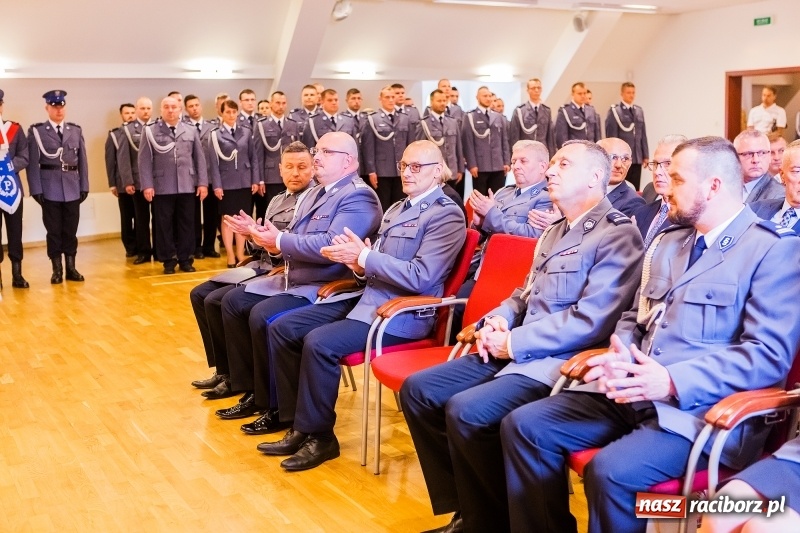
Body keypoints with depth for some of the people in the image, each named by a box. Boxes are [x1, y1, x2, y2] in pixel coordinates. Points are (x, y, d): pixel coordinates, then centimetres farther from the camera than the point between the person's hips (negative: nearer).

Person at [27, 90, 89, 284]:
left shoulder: (76, 130, 8)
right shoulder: (36, 131, 0)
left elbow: (82, 160, 9)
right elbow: (32, 163, -4)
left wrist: (84, 186, 4)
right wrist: (36, 190, -10)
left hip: (72, 189, 2)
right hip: (50, 189, -2)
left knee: (70, 230, 7)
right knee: (53, 230, 4)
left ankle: (71, 267, 16)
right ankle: (57, 270, 12)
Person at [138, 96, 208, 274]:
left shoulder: (191, 131, 11)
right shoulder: (150, 131, 3)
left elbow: (199, 158, 9)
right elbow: (144, 160, -1)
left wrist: (202, 183, 2)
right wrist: (147, 185, -9)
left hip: (187, 186, 2)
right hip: (162, 187, -2)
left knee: (186, 223, 6)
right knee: (164, 224, 3)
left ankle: (185, 259, 16)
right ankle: (168, 260, 12)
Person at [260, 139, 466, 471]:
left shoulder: (447, 216, -9)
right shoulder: (396, 209, 19)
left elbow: (420, 278, -21)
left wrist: (364, 256, -20)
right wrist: (358, 263, -6)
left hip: (402, 312, -9)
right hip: (368, 297, 10)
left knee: (319, 342, -28)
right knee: (282, 329, 0)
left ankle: (319, 436, -8)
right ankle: (299, 425, 6)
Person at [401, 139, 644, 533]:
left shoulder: (617, 234, -10)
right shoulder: (553, 233, 20)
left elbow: (591, 322, -20)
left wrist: (513, 343, -16)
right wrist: (497, 321, 2)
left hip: (561, 363, -9)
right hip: (515, 350, 10)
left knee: (466, 411, -28)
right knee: (418, 390, -1)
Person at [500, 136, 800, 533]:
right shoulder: (666, 243, 20)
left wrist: (674, 382, -23)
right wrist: (621, 357, -2)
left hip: (700, 405, -7)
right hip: (632, 392, 8)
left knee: (612, 470, -31)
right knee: (524, 425, -6)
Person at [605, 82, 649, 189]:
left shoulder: (639, 111, 14)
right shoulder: (614, 111, -3)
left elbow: (643, 135, 15)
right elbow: (612, 136, -6)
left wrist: (645, 155, 11)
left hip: (637, 158, 5)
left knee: (635, 189, 5)